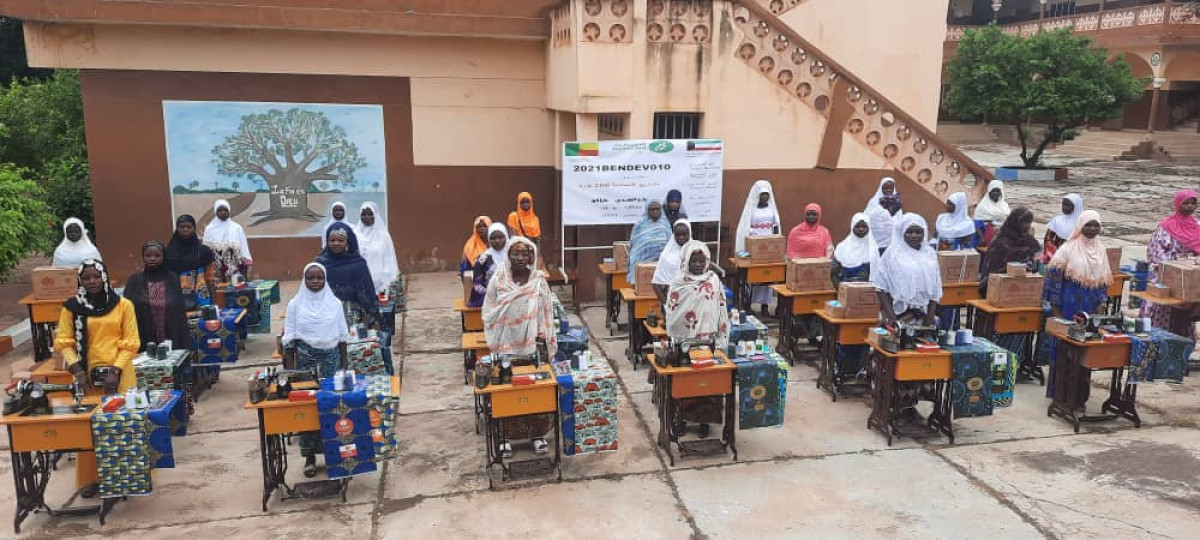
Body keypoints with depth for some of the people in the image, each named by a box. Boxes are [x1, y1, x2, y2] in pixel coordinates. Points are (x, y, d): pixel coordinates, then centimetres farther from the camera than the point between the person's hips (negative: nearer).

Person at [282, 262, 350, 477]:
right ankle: (309, 456, 10)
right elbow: (289, 339, 0)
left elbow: (342, 336, 6)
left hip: (331, 359, 1)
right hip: (305, 359, -1)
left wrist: (344, 365, 6)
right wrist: (290, 369, -3)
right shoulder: (295, 304, -2)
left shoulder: (334, 303, 1)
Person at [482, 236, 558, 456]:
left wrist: (545, 343, 0)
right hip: (506, 346, -1)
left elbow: (546, 316, 3)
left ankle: (537, 434, 20)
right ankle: (504, 437, 15)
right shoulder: (498, 280, -4)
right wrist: (494, 343, -5)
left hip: (533, 345, 1)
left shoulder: (539, 281, -2)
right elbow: (488, 314, 0)